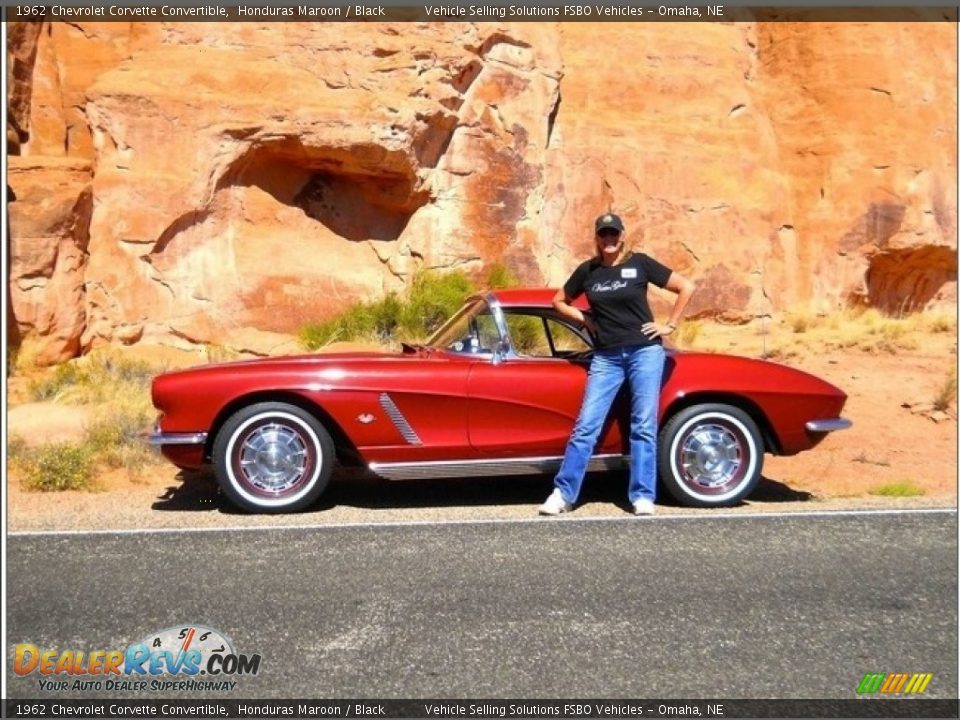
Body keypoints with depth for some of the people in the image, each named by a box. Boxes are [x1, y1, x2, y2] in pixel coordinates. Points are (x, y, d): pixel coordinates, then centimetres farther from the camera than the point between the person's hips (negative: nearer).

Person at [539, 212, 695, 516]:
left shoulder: (640, 263, -1)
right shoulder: (587, 270, 6)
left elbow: (686, 287, 2)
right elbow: (559, 301, 19)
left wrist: (670, 325, -1)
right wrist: (585, 319, 5)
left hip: (645, 351, -2)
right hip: (606, 357, 2)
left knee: (643, 426, 0)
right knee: (586, 426, -2)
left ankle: (642, 497, 7)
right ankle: (563, 493, 2)